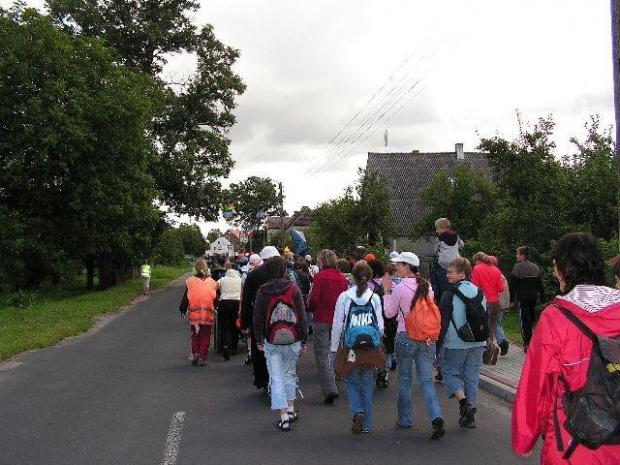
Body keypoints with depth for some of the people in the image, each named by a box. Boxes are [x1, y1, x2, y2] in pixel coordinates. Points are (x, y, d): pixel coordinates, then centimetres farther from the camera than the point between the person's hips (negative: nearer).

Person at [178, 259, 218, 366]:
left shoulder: (190, 282, -3)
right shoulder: (212, 282, 2)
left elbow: (186, 298, 0)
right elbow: (215, 299, 6)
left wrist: (182, 310, 12)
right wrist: (214, 309, 21)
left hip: (194, 313, 0)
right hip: (208, 314, 1)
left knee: (195, 335, 16)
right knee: (205, 336, 8)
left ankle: (195, 353, 3)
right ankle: (202, 358, 8)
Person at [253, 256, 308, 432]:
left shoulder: (262, 291, -2)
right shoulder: (293, 289, -4)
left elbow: (257, 318, 3)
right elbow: (302, 316, -2)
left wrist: (259, 340, 13)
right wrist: (304, 340, 5)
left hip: (272, 342, -1)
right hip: (292, 340, 1)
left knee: (276, 378, 3)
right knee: (289, 373, 20)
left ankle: (283, 417, -1)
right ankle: (291, 409, 27)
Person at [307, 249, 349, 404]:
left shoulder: (320, 276, -12)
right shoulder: (342, 278, 4)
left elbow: (314, 298, -15)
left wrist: (310, 308, 5)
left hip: (322, 320, -5)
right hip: (339, 320, 5)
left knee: (322, 354, -1)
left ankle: (330, 389, -10)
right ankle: (331, 385, 29)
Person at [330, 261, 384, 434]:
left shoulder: (344, 297, -7)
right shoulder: (375, 298, -4)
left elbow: (337, 324, -4)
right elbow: (380, 326, 0)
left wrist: (333, 347, 6)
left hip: (350, 348, -2)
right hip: (371, 348, 2)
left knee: (352, 382, 13)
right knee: (367, 384, 13)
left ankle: (358, 412, -11)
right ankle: (366, 424, 18)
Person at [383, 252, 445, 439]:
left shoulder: (400, 288, -12)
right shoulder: (427, 286, 3)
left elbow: (389, 313, -1)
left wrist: (387, 291, 4)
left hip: (405, 336, -4)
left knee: (404, 378, 13)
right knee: (426, 380, 5)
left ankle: (404, 419, 22)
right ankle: (436, 417, -13)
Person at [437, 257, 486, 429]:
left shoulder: (450, 294, -11)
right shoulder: (479, 292, 8)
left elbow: (443, 321, -12)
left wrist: (438, 342, -5)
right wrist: (483, 341, 23)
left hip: (455, 344, -6)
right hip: (477, 343, 6)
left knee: (450, 372, 9)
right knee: (472, 377, 11)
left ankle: (464, 402, -11)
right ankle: (469, 416, 14)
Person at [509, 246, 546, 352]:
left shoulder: (518, 267, -11)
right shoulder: (535, 267, 8)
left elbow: (512, 285, -13)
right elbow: (540, 284, 10)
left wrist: (511, 300, -8)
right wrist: (542, 298, 12)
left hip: (522, 298, -6)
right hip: (533, 298, 6)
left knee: (524, 320, -3)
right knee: (532, 318, 16)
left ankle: (527, 344, -4)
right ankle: (531, 341, 23)